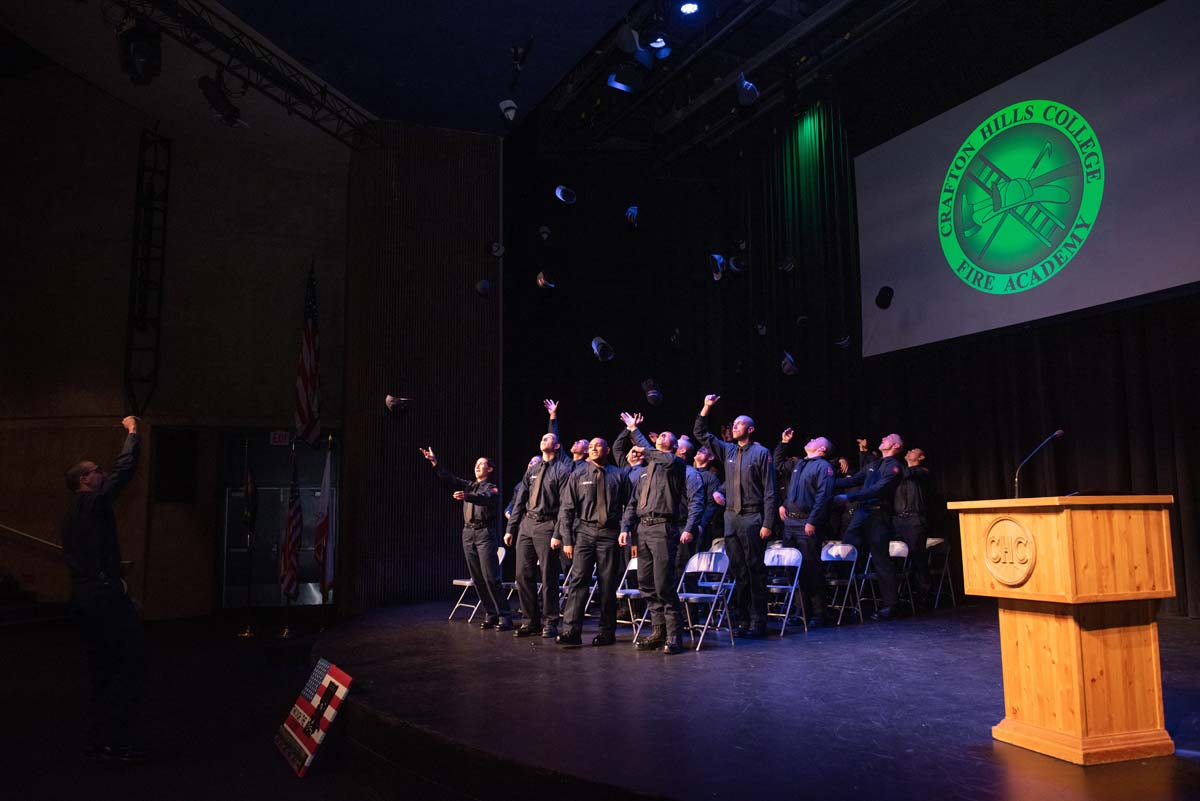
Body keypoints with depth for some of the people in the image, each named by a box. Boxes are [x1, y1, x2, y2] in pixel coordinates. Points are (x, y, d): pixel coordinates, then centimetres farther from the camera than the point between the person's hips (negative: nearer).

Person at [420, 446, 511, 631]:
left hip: (485, 533, -6)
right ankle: (490, 615, 11)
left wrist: (466, 496, -40)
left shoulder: (492, 488, 1)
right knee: (477, 578, 5)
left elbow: (485, 498, -21)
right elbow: (449, 479, 7)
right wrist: (434, 463, -5)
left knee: (491, 577, -11)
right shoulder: (468, 486, 19)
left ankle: (505, 616, -7)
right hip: (468, 533, 6)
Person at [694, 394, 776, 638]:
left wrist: (767, 524, -12)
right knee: (737, 570, 9)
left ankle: (757, 622, 3)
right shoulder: (728, 450, 13)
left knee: (755, 570, -2)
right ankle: (742, 620, 16)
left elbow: (769, 491, -6)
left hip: (752, 517, -6)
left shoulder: (761, 453, -3)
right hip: (731, 516, 6)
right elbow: (700, 434, 14)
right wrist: (706, 407, 3)